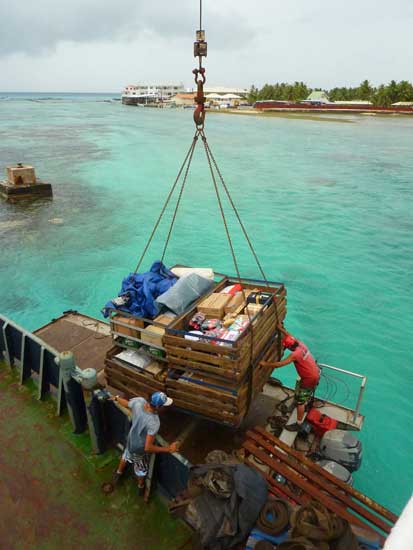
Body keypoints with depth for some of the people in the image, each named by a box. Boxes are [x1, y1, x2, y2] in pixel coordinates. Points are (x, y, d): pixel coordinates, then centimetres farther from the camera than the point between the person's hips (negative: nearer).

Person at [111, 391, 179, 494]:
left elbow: (125, 403, -6)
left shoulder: (138, 401, -27)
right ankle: (141, 487, 56)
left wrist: (116, 398, 17)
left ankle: (118, 474, 66)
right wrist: (168, 449, -30)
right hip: (139, 449, -5)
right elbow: (148, 448, -39)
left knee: (126, 456, 38)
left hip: (130, 440, 5)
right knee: (142, 469, 28)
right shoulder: (154, 423, -43)